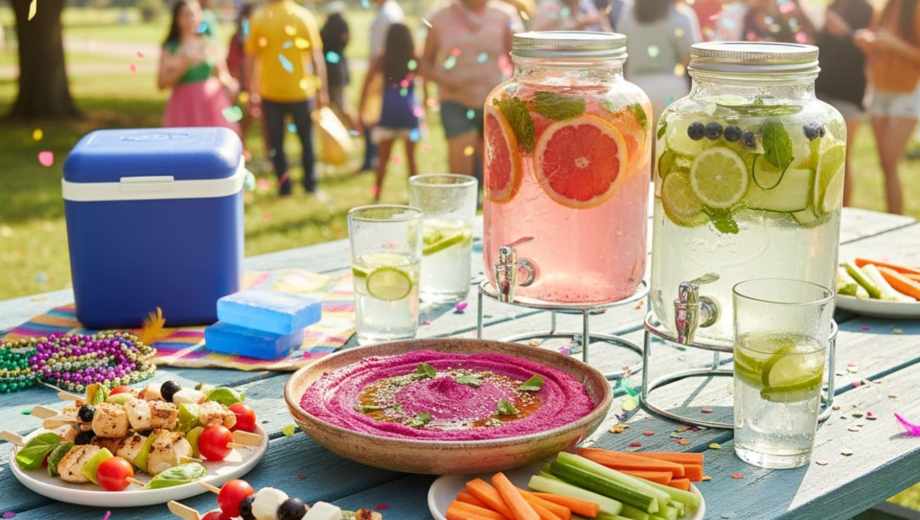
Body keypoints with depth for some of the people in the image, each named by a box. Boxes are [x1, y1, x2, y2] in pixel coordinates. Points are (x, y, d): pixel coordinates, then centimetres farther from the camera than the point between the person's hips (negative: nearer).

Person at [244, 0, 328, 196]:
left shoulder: (258, 17, -4)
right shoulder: (305, 16, -5)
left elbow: (250, 58, -2)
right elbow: (317, 57, -5)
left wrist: (252, 91, 7)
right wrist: (322, 90, 3)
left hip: (270, 93, 0)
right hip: (301, 91, 0)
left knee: (276, 142, 13)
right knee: (307, 140, 17)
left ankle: (284, 184, 13)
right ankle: (310, 183, 22)